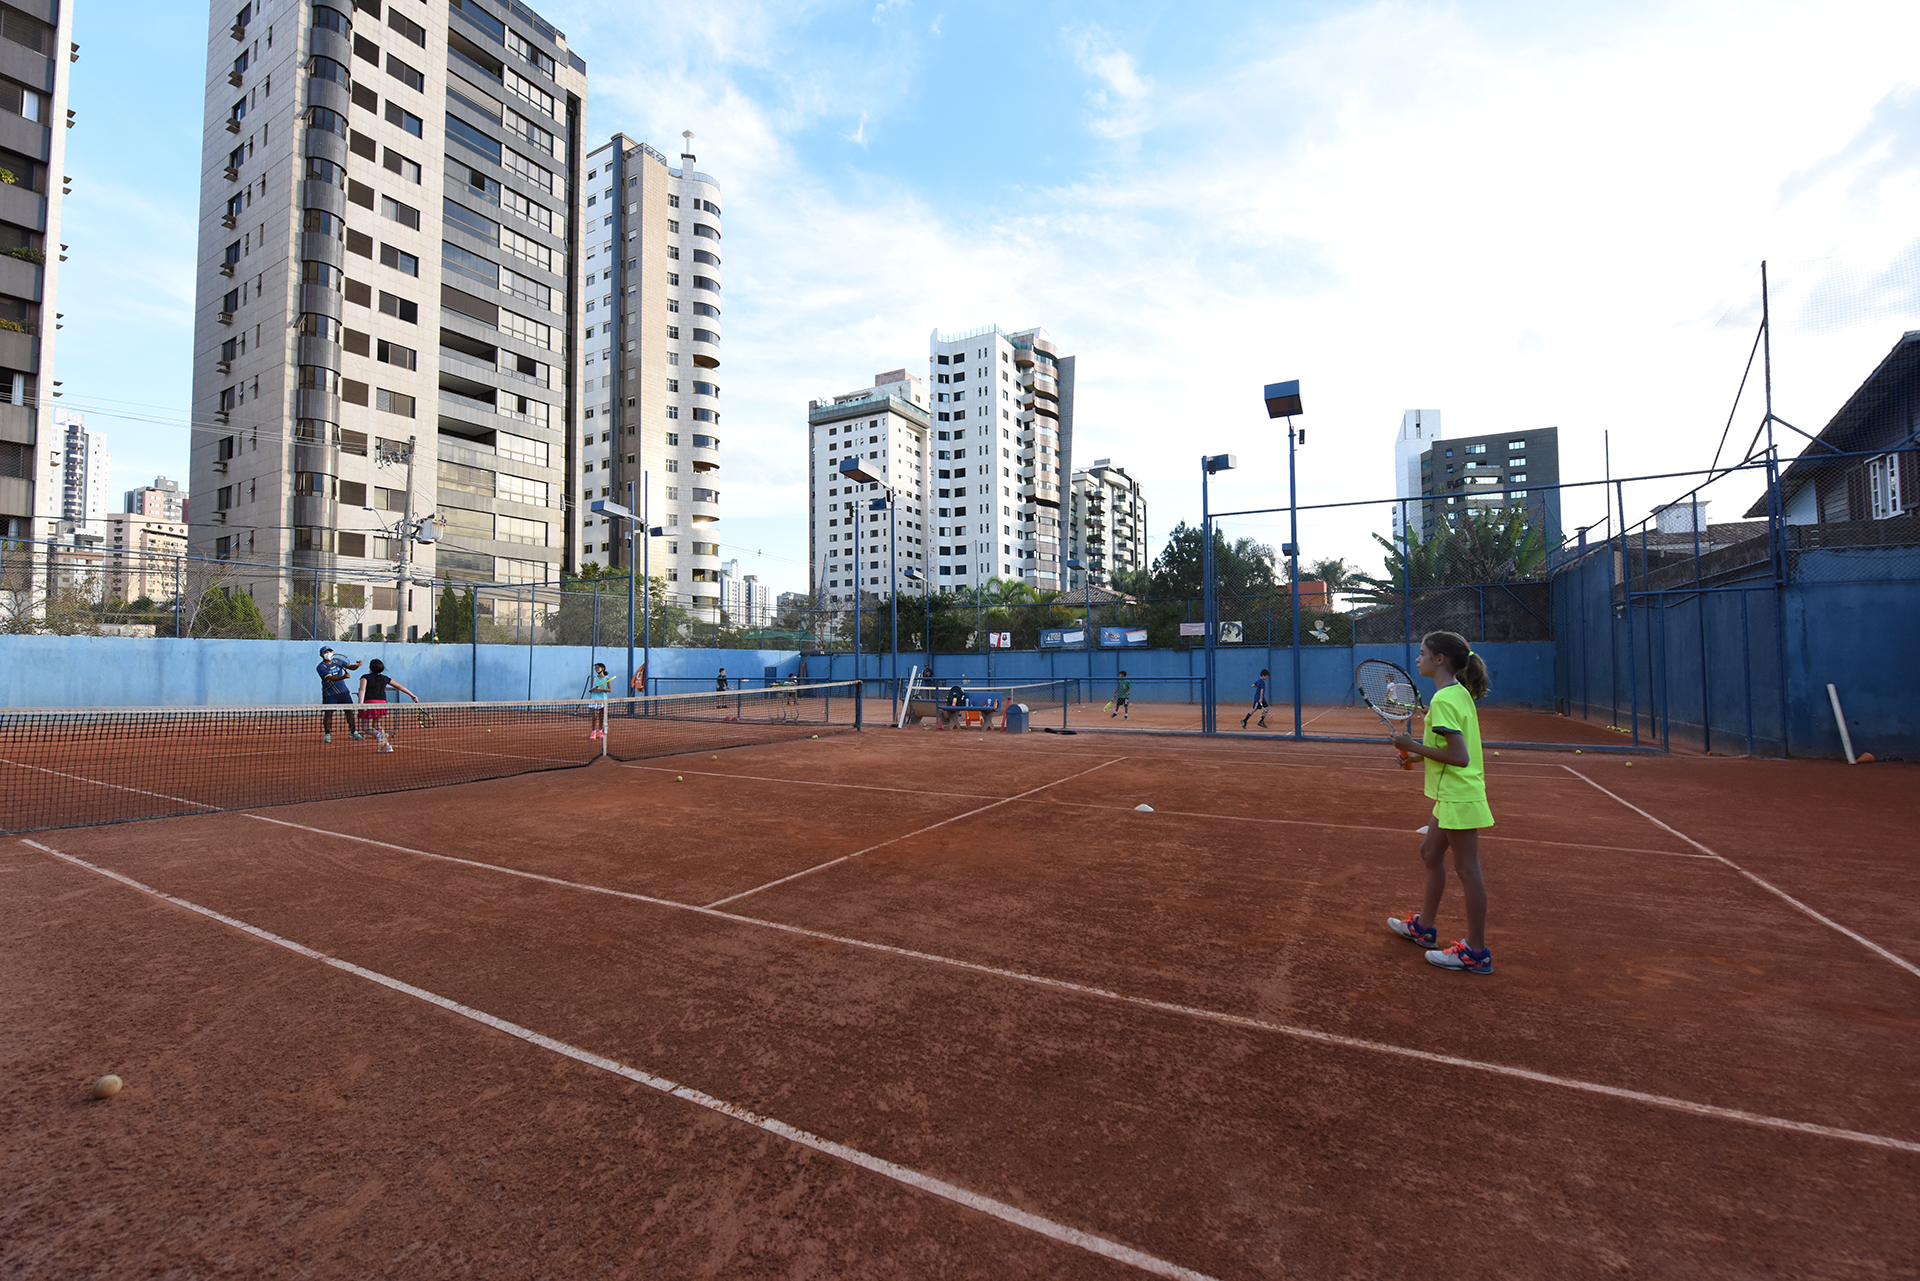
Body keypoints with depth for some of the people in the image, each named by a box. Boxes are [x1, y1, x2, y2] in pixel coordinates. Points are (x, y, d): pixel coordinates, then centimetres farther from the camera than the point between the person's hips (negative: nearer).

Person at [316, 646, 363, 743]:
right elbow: (331, 678, -26)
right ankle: (327, 734, 10)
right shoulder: (321, 667, -12)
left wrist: (357, 665, -12)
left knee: (350, 710, 4)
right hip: (329, 694, -5)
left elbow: (350, 667, 11)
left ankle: (353, 732, 14)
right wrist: (343, 677, -43)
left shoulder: (337, 661, 6)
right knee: (328, 713, -4)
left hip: (343, 691, 5)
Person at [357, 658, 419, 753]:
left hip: (369, 703, -4)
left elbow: (362, 689, -13)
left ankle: (379, 735, -32)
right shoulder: (385, 678, 17)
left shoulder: (365, 677, 5)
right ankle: (386, 746, 10)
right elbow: (401, 687, 22)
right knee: (377, 726, 19)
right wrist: (413, 696, 30)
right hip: (382, 703, 4)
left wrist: (361, 702, -25)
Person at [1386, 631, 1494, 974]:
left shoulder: (1444, 700, -21)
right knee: (1431, 853, 20)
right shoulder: (1459, 693, 9)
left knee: (1467, 869, -1)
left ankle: (1475, 952, 10)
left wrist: (1415, 747, -18)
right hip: (1453, 794, 11)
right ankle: (1424, 926, 34)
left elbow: (1460, 757, -25)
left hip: (1459, 795, -11)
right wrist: (1421, 745, 9)